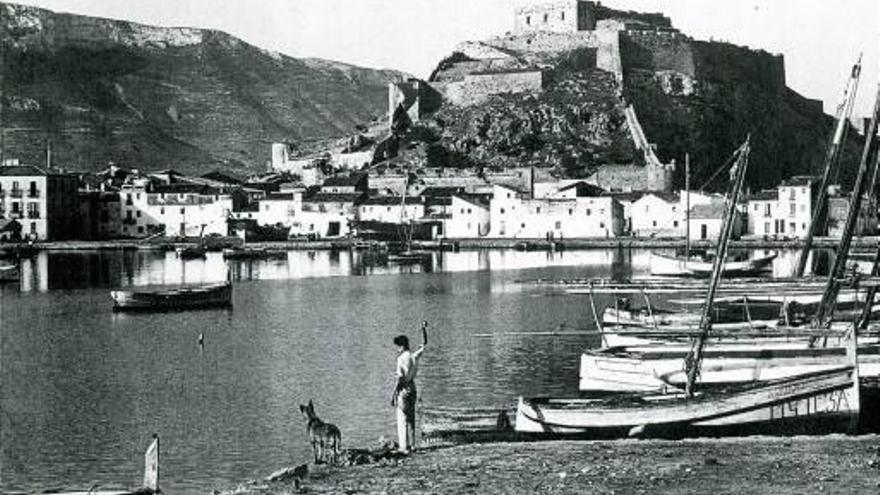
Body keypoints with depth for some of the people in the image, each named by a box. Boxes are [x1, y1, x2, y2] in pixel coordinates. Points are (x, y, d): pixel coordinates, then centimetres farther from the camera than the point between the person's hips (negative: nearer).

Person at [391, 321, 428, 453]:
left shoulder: (401, 359, -16)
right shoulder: (415, 356, 2)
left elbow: (400, 379, -19)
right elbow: (424, 345, 20)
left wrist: (393, 394, -16)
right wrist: (424, 329, 22)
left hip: (403, 389, -7)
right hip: (412, 388, 7)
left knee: (402, 419, -2)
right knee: (411, 418, 15)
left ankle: (404, 446, -3)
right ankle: (412, 445, 18)